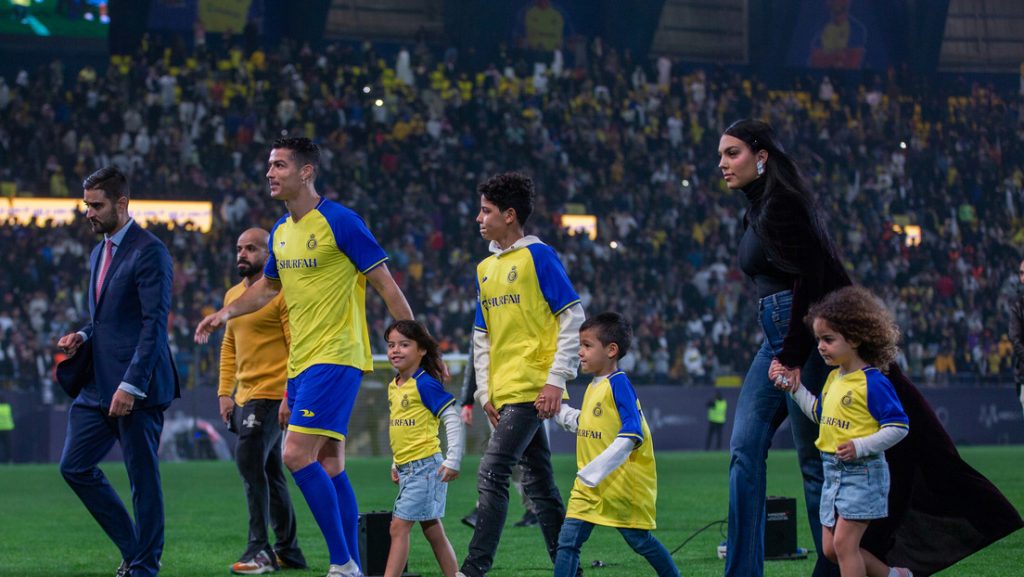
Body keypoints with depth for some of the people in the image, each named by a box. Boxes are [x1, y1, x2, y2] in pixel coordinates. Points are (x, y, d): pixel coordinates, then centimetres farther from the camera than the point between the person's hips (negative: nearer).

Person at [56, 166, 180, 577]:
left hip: (138, 387, -9)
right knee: (74, 466, 7)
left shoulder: (149, 252, -11)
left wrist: (131, 385, -22)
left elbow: (154, 323, -17)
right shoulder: (98, 255, 18)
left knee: (143, 477, -2)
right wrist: (83, 337, 5)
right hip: (99, 385, 9)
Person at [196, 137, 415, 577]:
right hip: (301, 360, 8)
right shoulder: (281, 233, 12)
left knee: (298, 455, -17)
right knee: (329, 464, 8)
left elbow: (385, 284, -10)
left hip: (336, 358, -8)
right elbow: (267, 287, 30)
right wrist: (226, 313, 14)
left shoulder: (340, 222, -13)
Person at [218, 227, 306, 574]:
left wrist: (289, 397, -21)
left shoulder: (283, 293, -10)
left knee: (249, 462, -17)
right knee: (270, 474, 13)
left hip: (272, 396, -9)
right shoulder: (233, 296, 15)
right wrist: (225, 392, 13)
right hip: (244, 397, 9)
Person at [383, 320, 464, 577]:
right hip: (406, 468, 8)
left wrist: (452, 461, -17)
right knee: (432, 531, 11)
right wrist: (396, 464, 22)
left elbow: (453, 421, -15)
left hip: (425, 466, -8)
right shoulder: (393, 386, 12)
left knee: (399, 527, -11)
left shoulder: (425, 384, -13)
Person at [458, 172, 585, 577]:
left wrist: (556, 380, -14)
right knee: (538, 482, 9)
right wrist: (485, 391, 10)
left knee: (491, 475, -14)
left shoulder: (538, 256, -6)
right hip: (504, 392, 8)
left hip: (531, 390, -8)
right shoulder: (485, 269, 16)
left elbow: (573, 319, -9)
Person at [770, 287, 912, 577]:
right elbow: (819, 412, 26)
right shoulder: (834, 378, 10)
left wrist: (860, 447, -26)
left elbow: (898, 427, -17)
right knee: (831, 548, 10)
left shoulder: (873, 382, -16)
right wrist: (794, 388, 15)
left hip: (862, 472, -9)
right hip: (833, 473, 9)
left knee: (844, 542, -13)